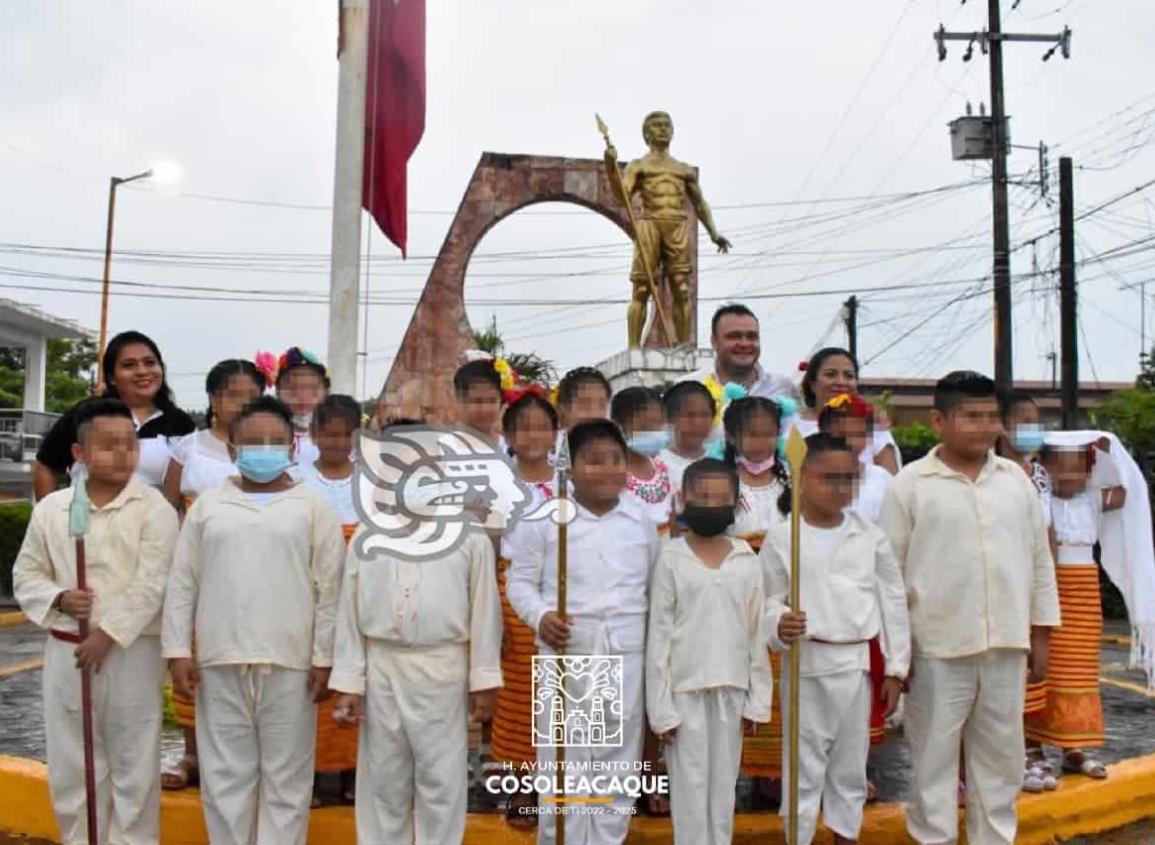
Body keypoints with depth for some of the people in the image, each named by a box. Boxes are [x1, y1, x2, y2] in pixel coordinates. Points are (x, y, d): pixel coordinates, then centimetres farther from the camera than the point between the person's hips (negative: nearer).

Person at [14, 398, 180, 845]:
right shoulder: (50, 508, 4)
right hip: (65, 650, 4)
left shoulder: (153, 507, -7)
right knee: (70, 762, 14)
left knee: (133, 763, 6)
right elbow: (26, 574, 11)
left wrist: (108, 634, -16)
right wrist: (59, 598, -8)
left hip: (131, 651, -3)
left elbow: (150, 584, -13)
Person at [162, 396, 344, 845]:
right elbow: (182, 582, 8)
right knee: (225, 773, 11)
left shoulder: (312, 509, 3)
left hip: (290, 662, -2)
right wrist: (178, 651, 2)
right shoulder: (207, 506, 8)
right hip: (220, 661, 2)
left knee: (286, 776, 7)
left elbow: (329, 587, 1)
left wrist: (324, 657, -4)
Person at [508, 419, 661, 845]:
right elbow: (521, 580, 2)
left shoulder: (642, 522, 5)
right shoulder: (546, 520, -4)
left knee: (619, 759, 12)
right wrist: (540, 617, -16)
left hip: (626, 657, 3)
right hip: (565, 656, -2)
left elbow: (654, 589, 12)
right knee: (561, 762, 5)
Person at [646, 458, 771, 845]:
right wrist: (661, 706, -8)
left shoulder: (747, 560, 4)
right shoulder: (671, 559, -6)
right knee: (690, 785, 3)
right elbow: (658, 635, -5)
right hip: (685, 689, -3)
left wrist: (757, 699, 5)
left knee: (724, 784, 11)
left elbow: (756, 633, 7)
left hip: (732, 688, 3)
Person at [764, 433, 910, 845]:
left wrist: (895, 668, 5)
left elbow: (893, 603, 6)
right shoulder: (780, 538, -5)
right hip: (805, 664, -2)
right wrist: (779, 625, -23)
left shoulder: (870, 535, 2)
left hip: (857, 663, 3)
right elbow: (769, 600, 0)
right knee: (804, 765, 6)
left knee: (851, 765, 15)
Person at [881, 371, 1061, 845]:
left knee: (1001, 754, 15)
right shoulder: (909, 485, -5)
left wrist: (1041, 632, 11)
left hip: (1006, 645, 4)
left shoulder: (1015, 479, 7)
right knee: (934, 757, 7)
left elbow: (1039, 560, 13)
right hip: (937, 647, -4)